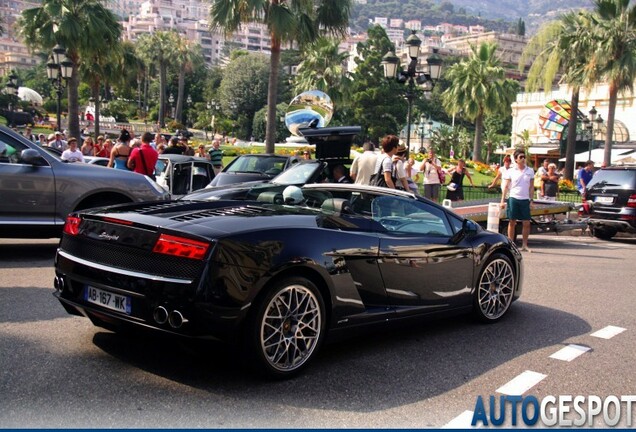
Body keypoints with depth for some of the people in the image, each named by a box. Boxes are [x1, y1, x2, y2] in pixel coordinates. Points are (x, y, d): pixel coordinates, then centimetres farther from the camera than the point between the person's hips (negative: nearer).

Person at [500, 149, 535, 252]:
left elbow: (531, 187, 10)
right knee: (512, 222, 3)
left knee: (526, 223, 0)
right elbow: (505, 187, 2)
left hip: (525, 200, 2)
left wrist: (531, 199, 5)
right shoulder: (510, 171, 1)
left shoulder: (530, 171, 7)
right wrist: (503, 200, -3)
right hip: (513, 198, -2)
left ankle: (524, 245, 9)